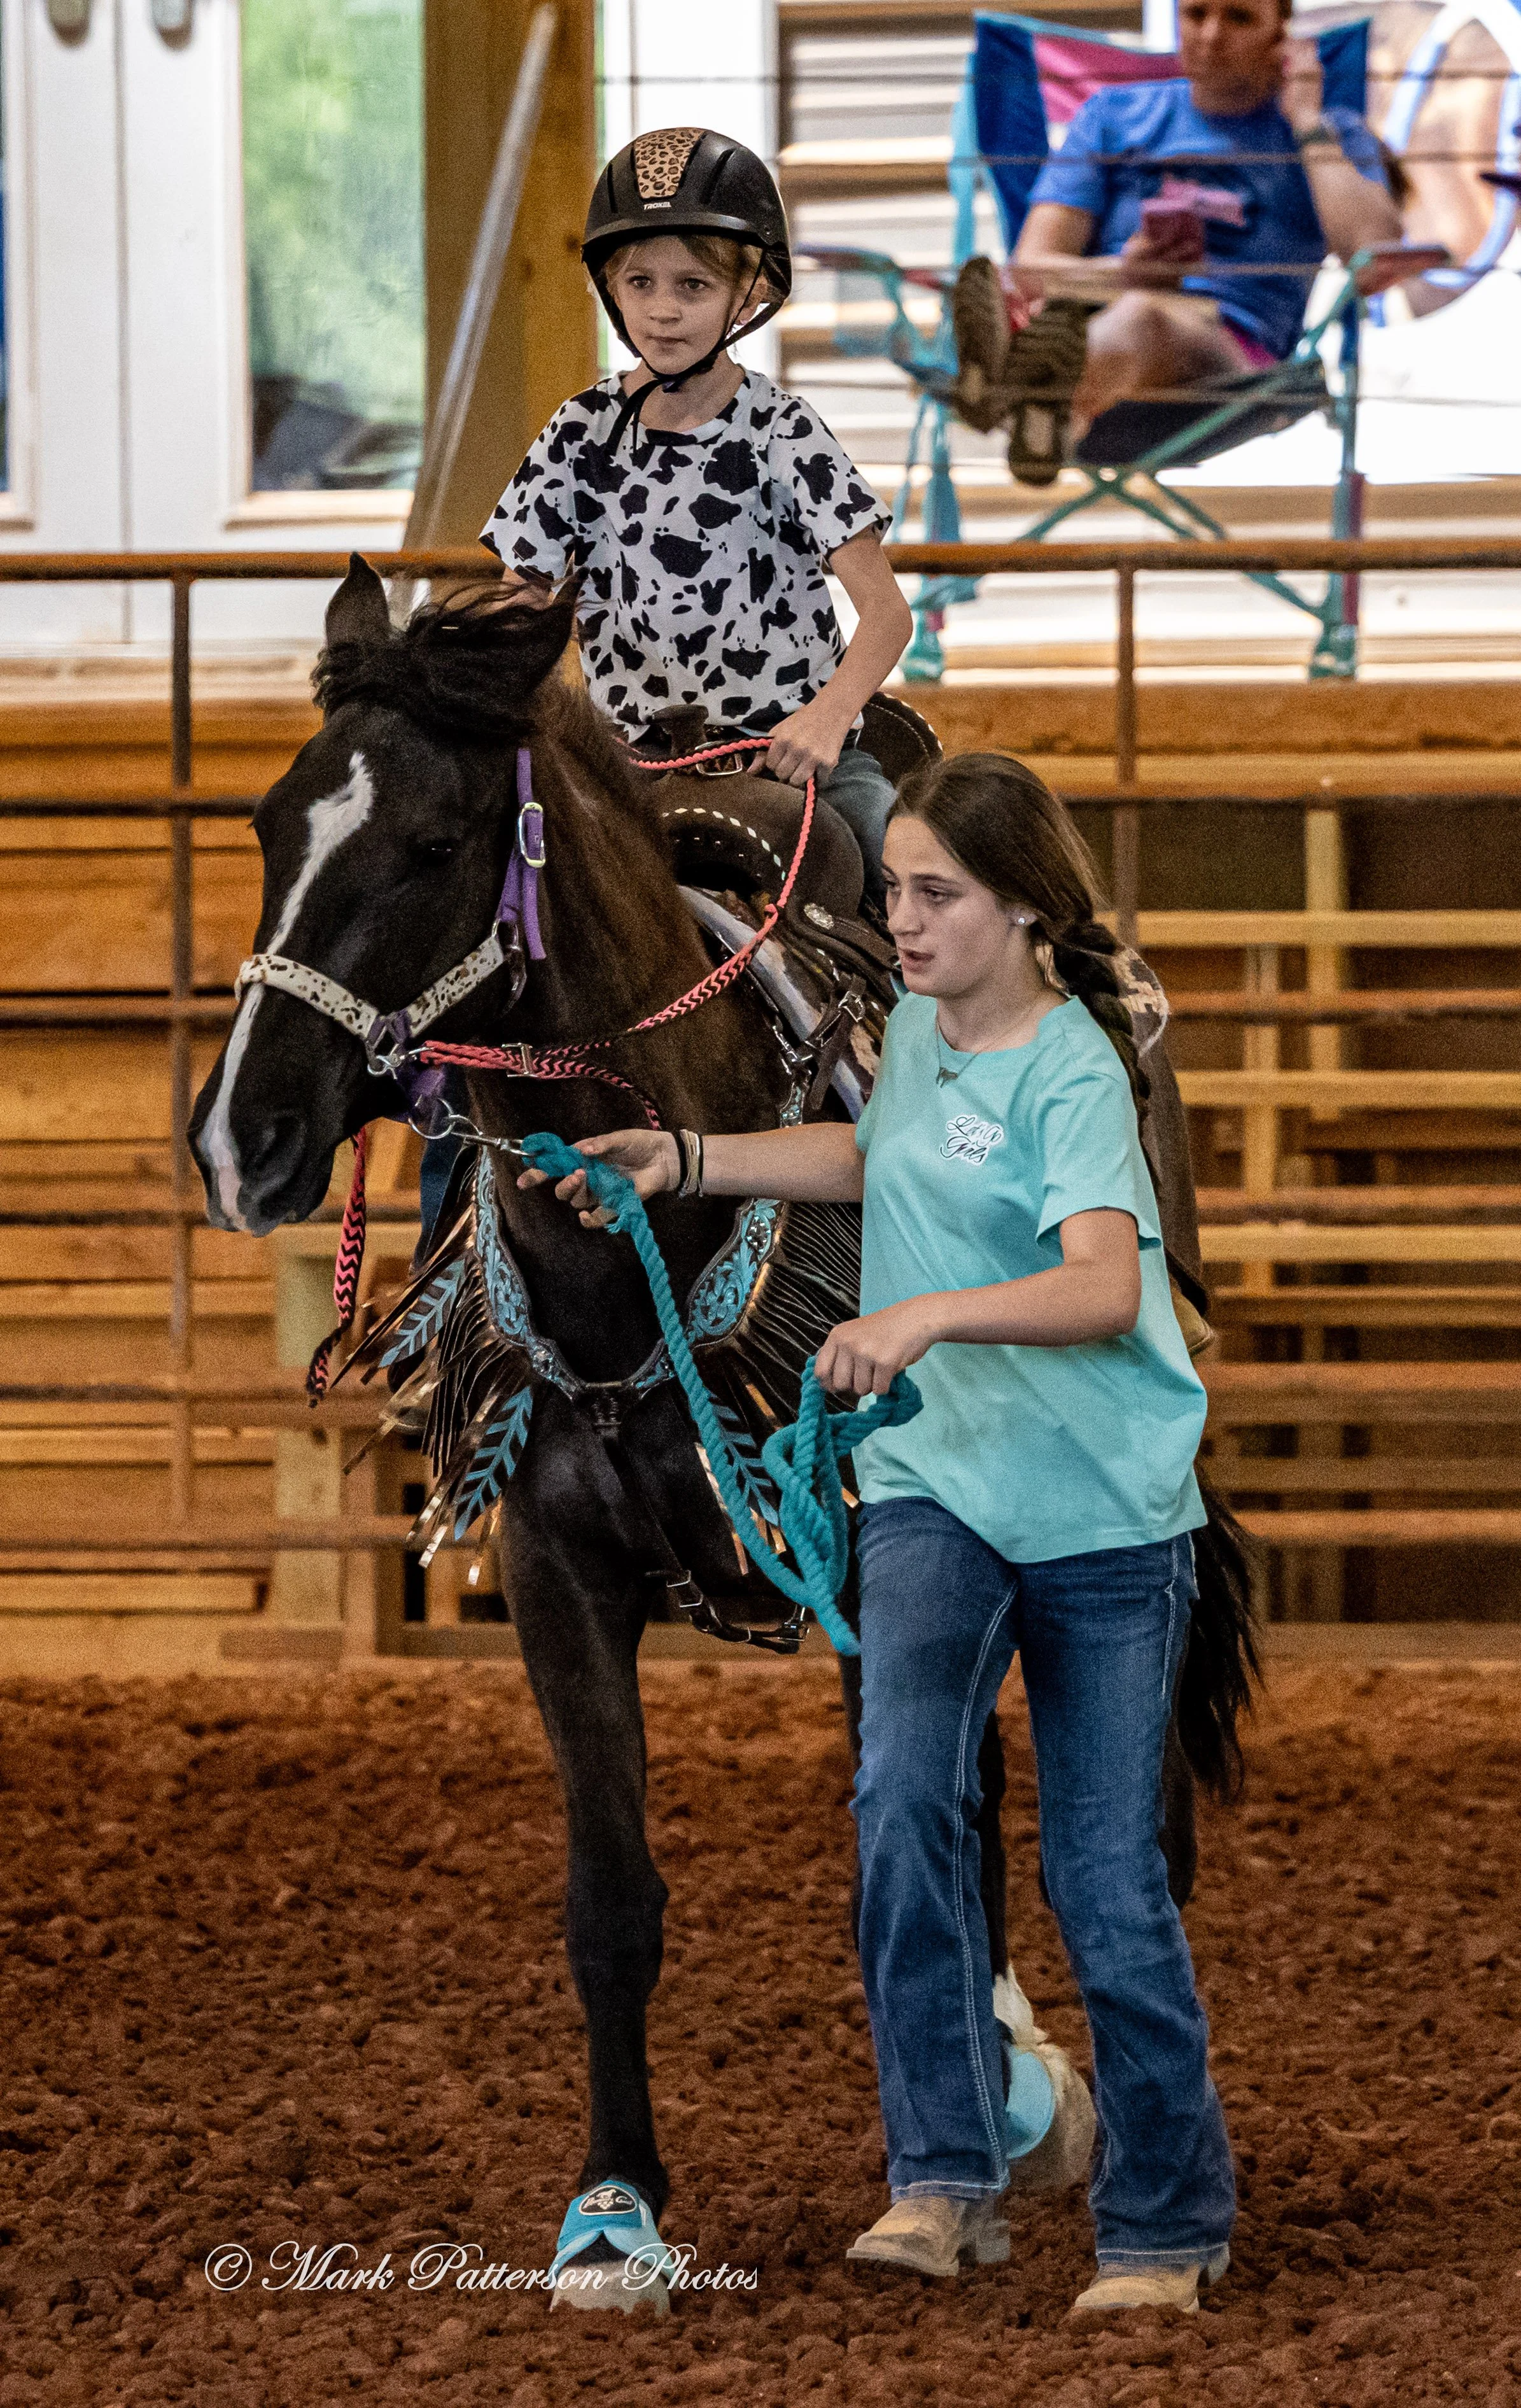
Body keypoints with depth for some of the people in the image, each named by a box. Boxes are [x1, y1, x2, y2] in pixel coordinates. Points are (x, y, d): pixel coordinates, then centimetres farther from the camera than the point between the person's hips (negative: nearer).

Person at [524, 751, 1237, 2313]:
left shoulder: (1070, 1075, -17)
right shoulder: (920, 1029, 6)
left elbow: (1104, 1285, -33)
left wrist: (927, 1316, -47)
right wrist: (686, 1163, 18)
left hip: (1100, 1507, -5)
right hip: (932, 1481, 5)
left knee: (1104, 1874, 1)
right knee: (904, 1791, -19)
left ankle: (1165, 2224, 16)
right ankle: (945, 2180, -19)